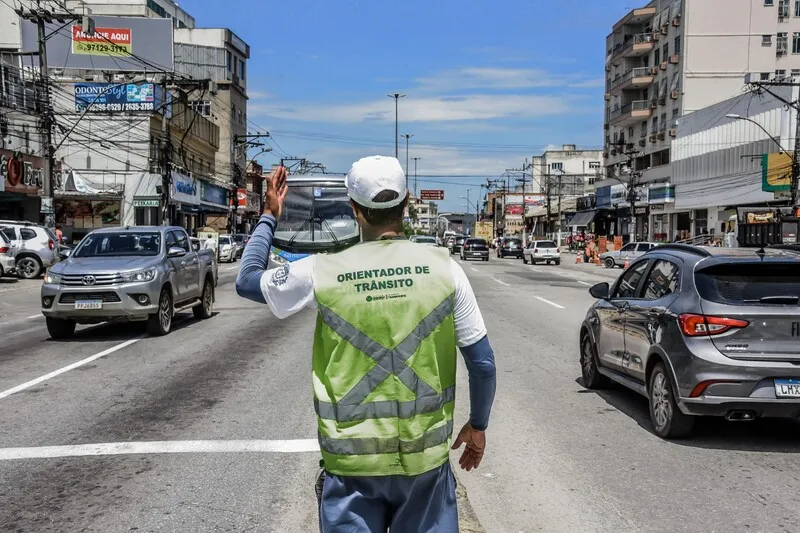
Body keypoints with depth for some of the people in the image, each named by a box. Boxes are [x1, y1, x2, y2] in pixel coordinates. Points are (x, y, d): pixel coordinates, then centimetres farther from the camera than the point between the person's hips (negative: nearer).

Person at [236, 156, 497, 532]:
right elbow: (482, 362, -2)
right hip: (426, 455, 1)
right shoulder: (443, 267, -7)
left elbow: (247, 280, 9)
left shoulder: (322, 272, -9)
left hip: (352, 459, -1)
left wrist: (269, 217, 19)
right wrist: (478, 425, 14)